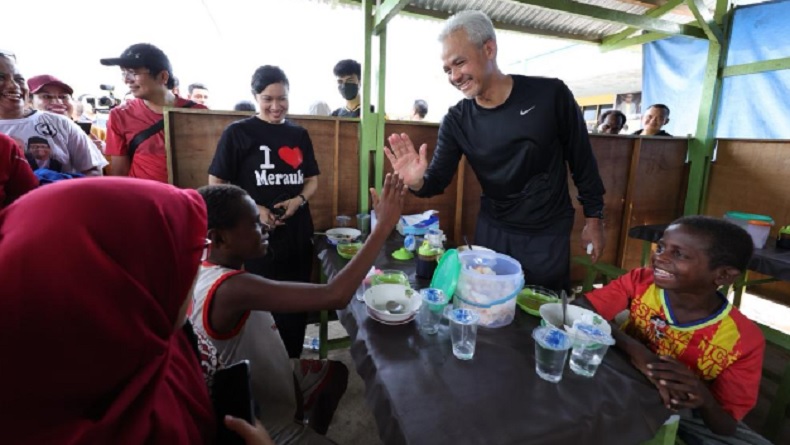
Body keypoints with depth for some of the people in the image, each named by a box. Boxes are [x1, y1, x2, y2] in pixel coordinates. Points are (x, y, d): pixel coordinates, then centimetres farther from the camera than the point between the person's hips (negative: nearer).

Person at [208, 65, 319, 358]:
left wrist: (299, 200, -8)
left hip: (298, 236, 4)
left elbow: (313, 179, 13)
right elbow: (216, 184, -5)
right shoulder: (237, 133, -4)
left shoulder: (299, 134, 8)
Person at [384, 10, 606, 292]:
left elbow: (581, 158, -4)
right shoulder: (456, 121, -8)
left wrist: (593, 217, 0)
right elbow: (439, 179, -7)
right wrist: (418, 182, -30)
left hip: (549, 232, -2)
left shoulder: (550, 94, -14)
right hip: (492, 230, 2)